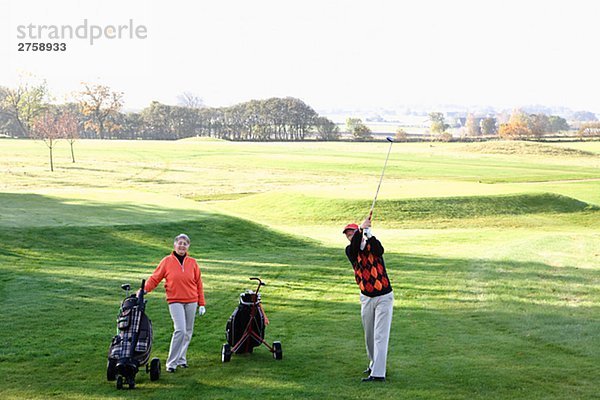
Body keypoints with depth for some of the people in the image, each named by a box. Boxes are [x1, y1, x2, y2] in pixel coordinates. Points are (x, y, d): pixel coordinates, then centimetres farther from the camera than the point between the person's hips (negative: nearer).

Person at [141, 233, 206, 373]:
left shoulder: (192, 263, 7)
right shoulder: (167, 261, 0)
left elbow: (199, 284, 11)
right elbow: (155, 278, 2)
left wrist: (201, 304, 9)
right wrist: (144, 289, -14)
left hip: (191, 301, 4)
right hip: (175, 301, -3)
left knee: (188, 331, 7)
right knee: (180, 330, -16)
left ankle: (181, 358, 21)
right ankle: (171, 362, -9)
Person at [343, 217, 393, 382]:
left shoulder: (373, 245, -7)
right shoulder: (350, 250, 0)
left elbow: (379, 250, -30)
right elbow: (354, 248, -24)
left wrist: (369, 234, -43)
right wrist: (361, 230, -37)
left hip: (384, 297, -4)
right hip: (366, 298, 4)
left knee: (380, 336, -8)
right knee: (369, 335, 16)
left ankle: (378, 373, -10)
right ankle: (374, 364, 35)